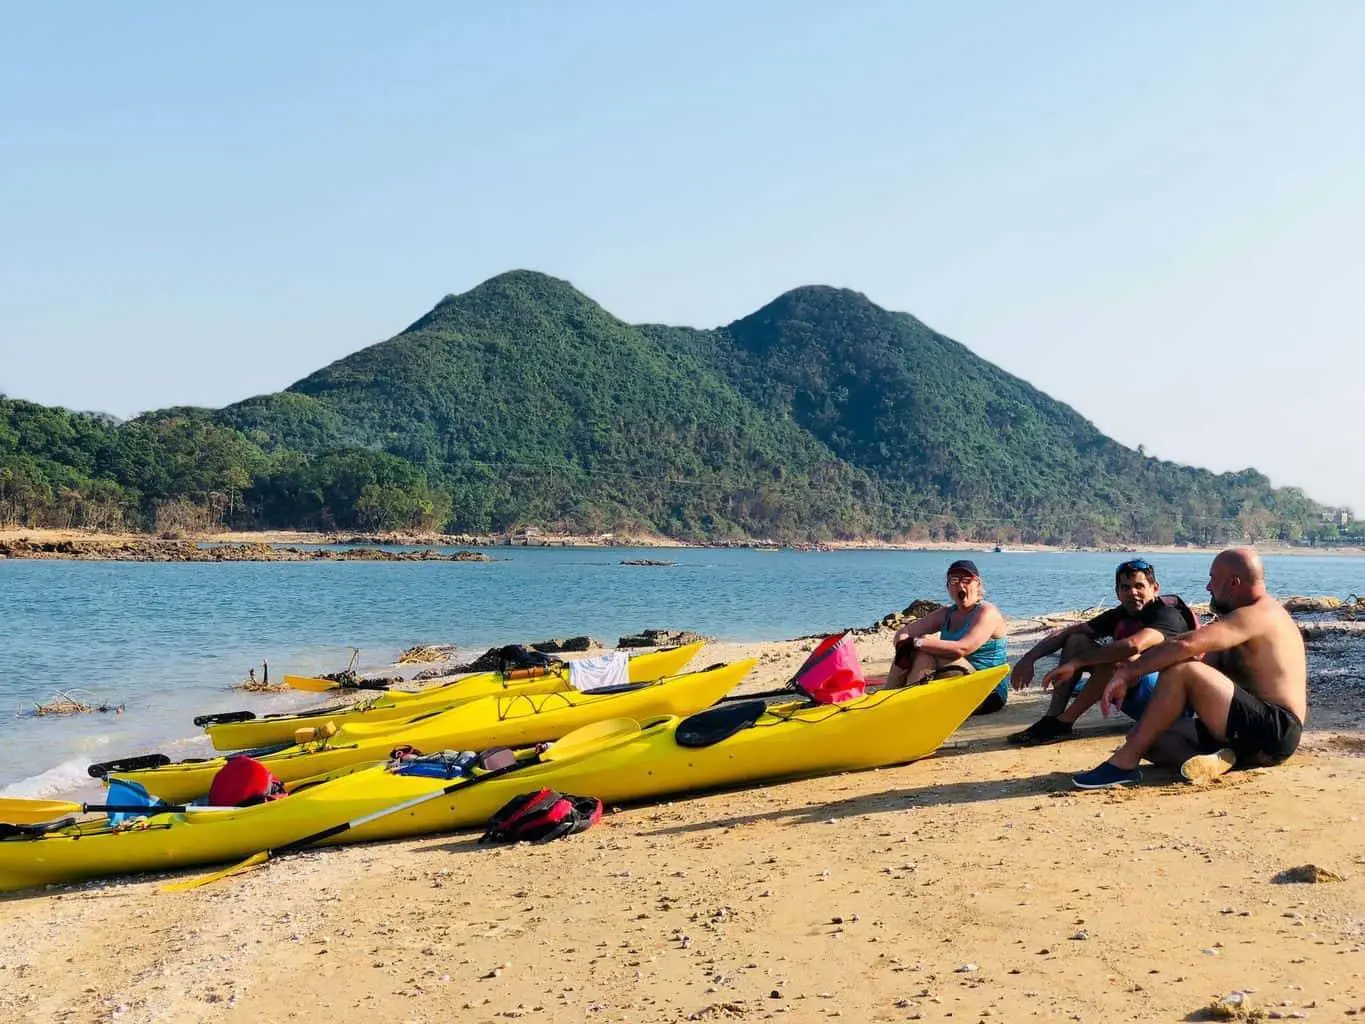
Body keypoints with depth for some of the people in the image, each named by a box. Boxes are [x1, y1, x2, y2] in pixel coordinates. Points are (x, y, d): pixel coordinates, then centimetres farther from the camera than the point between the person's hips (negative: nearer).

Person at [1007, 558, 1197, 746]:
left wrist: (1075, 663, -35)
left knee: (1119, 658, -34)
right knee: (1076, 641, -2)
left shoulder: (1167, 615, -17)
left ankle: (1062, 723, -25)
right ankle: (1052, 718, -15)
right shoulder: (1119, 615, 6)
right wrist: (1029, 658, -14)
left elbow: (1134, 645, -37)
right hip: (1132, 698, 8)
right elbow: (1067, 633, 2)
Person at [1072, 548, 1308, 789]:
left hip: (1275, 731, -10)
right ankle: (1217, 757, -19)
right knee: (1145, 738, 5)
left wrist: (1128, 672, -21)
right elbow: (1205, 660, 16)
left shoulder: (1255, 616, -13)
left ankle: (1124, 763, -25)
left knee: (1183, 672, -26)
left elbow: (1185, 645, -27)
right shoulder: (1254, 617, 21)